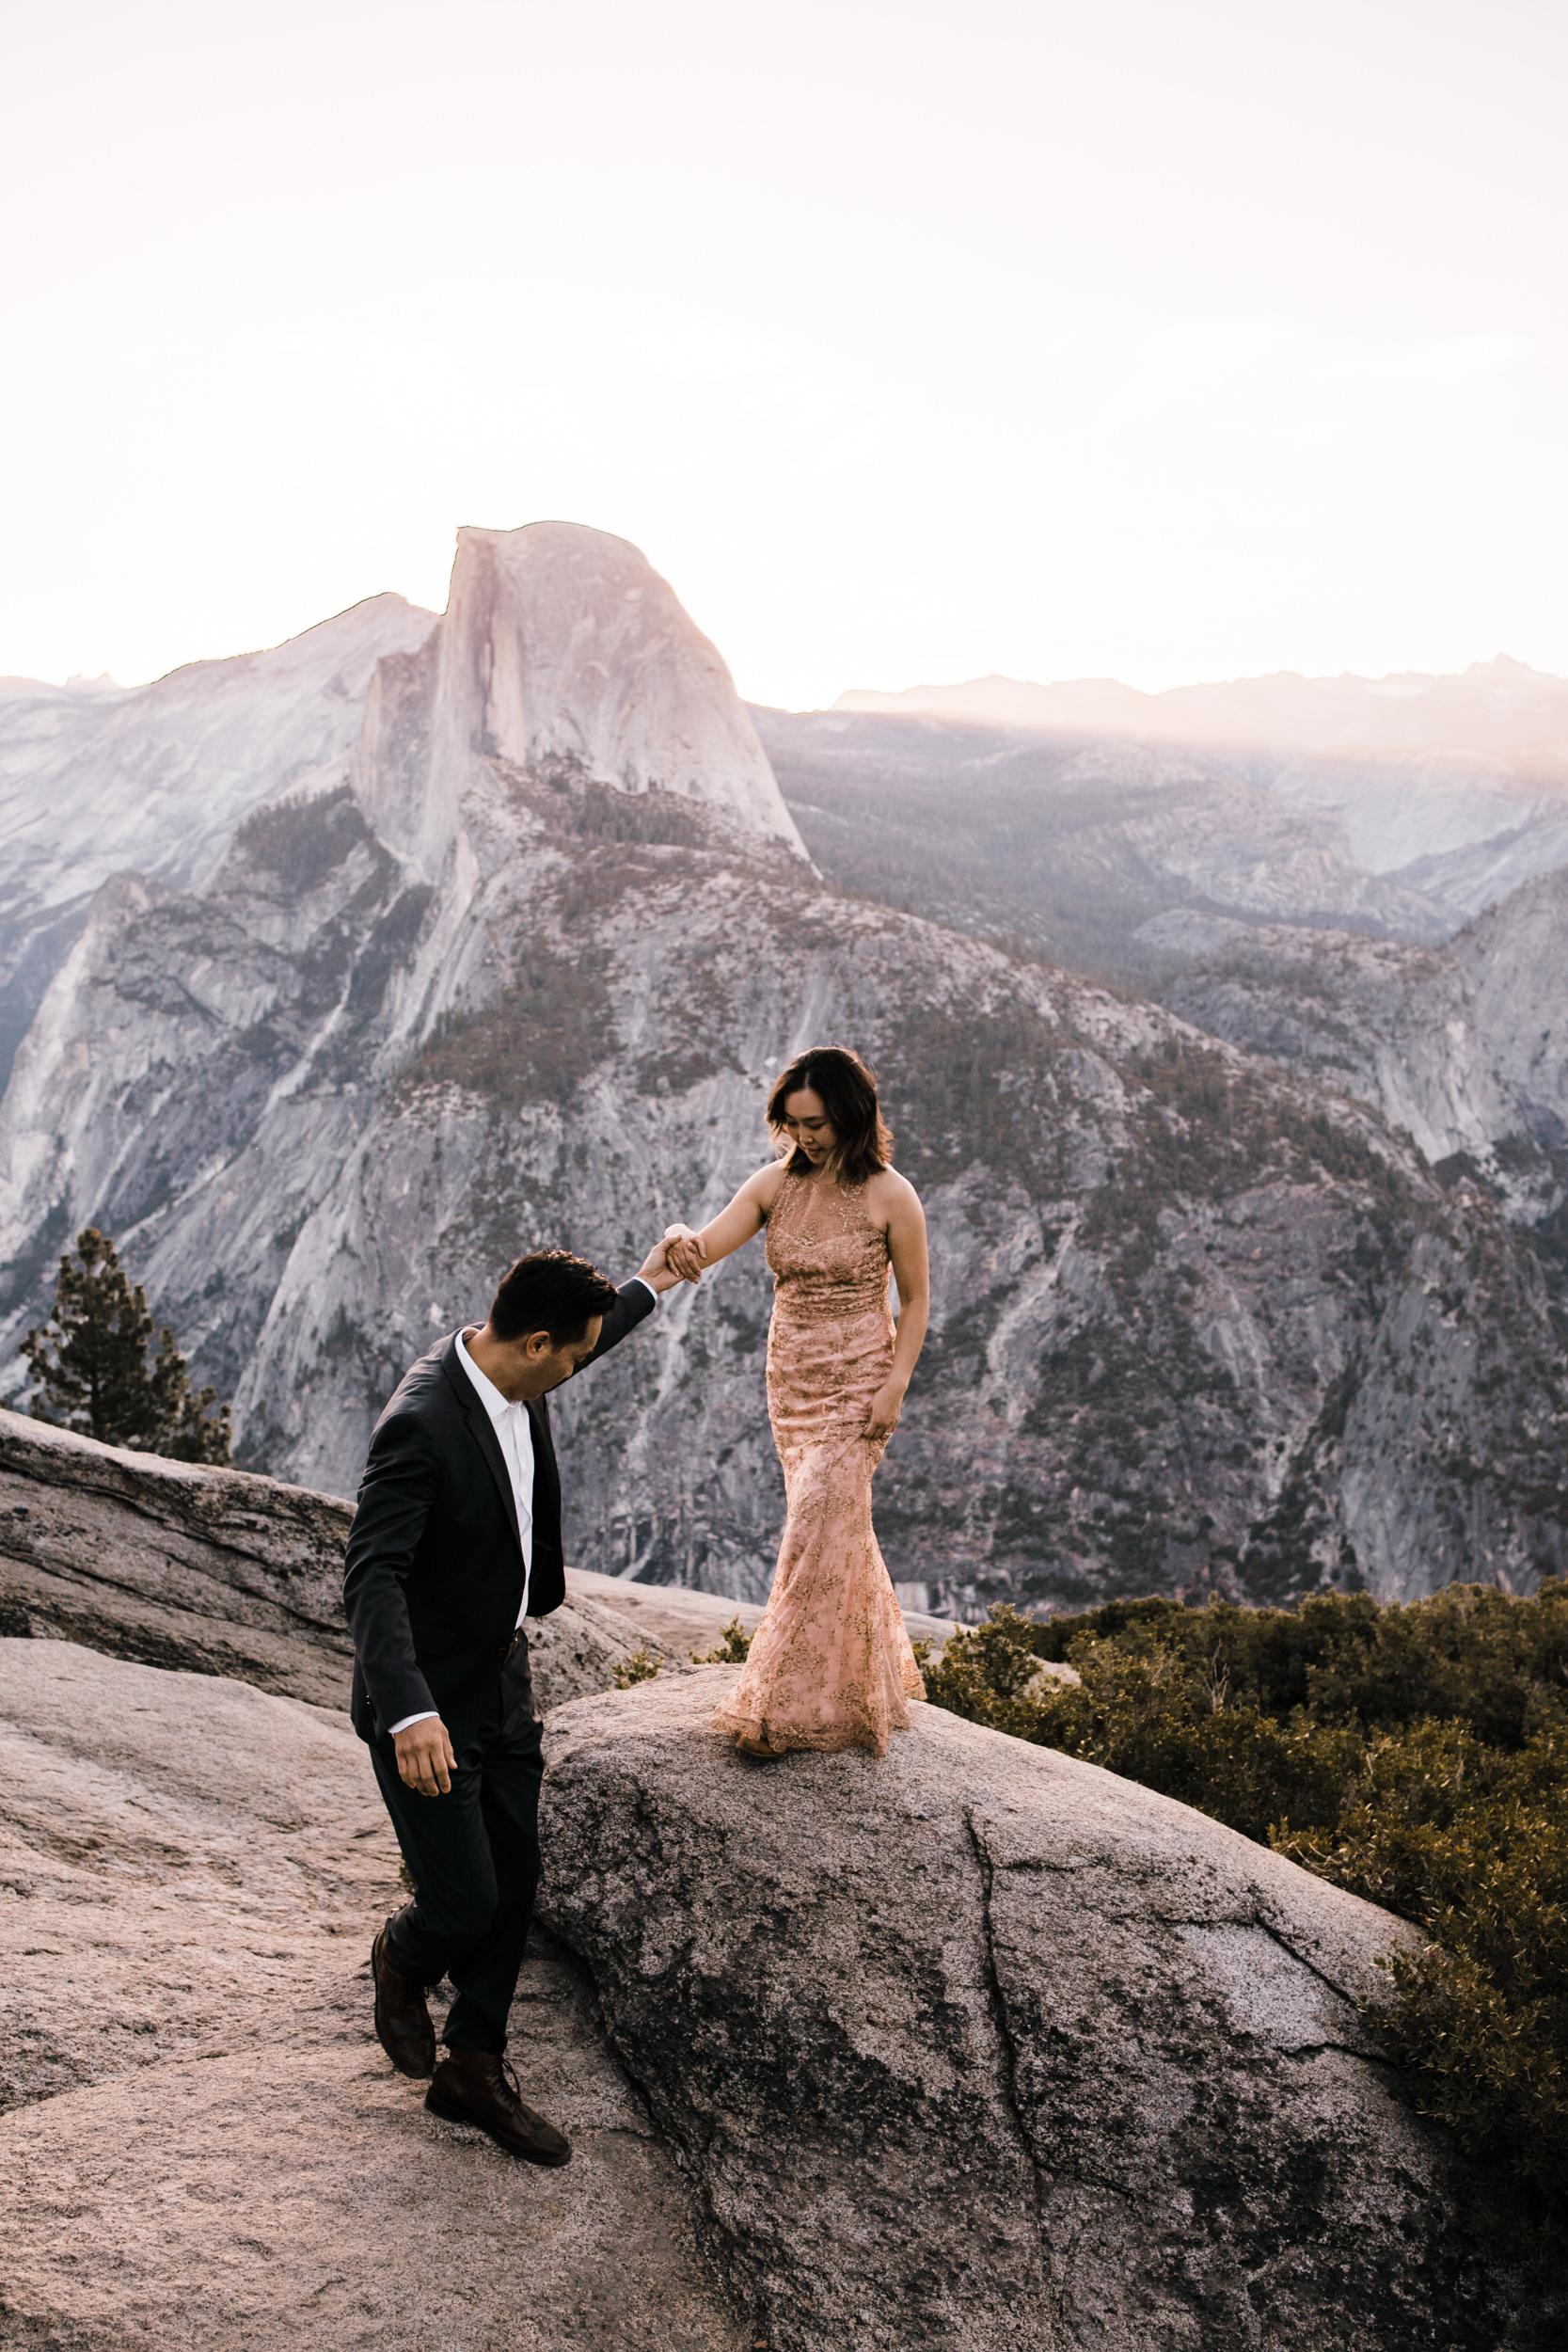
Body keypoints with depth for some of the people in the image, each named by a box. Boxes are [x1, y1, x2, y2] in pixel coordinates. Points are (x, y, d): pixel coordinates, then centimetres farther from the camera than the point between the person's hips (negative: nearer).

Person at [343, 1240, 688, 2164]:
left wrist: (647, 1288, 35)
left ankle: (474, 2068, 30)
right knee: (464, 1902, 0)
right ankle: (404, 1960, 36)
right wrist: (410, 1714, -46)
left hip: (503, 1679, 8)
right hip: (429, 1703, -8)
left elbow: (576, 1349, 21)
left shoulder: (513, 1376, -4)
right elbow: (372, 1577, -35)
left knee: (515, 1881, 13)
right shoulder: (421, 1425, -30)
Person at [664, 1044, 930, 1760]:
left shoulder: (890, 1197, -12)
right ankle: (877, 1671, 35)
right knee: (836, 1525, 16)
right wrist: (680, 1239, -33)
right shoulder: (775, 1184, -1)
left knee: (818, 1529, -10)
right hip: (791, 1380, 5)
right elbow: (705, 1252, -9)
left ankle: (784, 1706, -3)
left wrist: (896, 1383, -13)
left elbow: (916, 1297, -4)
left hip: (857, 1382, -5)